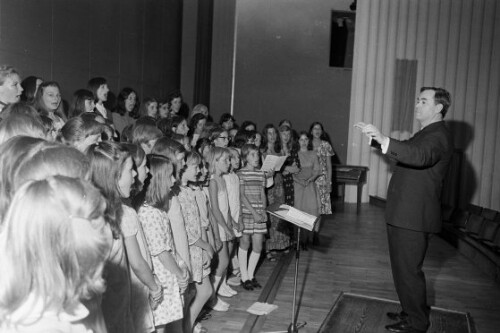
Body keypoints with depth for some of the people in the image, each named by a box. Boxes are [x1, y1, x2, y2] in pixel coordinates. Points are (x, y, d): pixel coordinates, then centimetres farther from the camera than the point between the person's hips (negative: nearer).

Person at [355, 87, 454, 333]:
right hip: (404, 215, 10)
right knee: (404, 268, 20)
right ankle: (412, 312, 36)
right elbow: (404, 153, 32)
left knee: (408, 271, 0)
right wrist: (376, 138, 23)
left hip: (413, 218, -10)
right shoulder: (426, 133, 17)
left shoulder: (438, 135, -16)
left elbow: (420, 157, -38)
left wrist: (384, 140, -50)